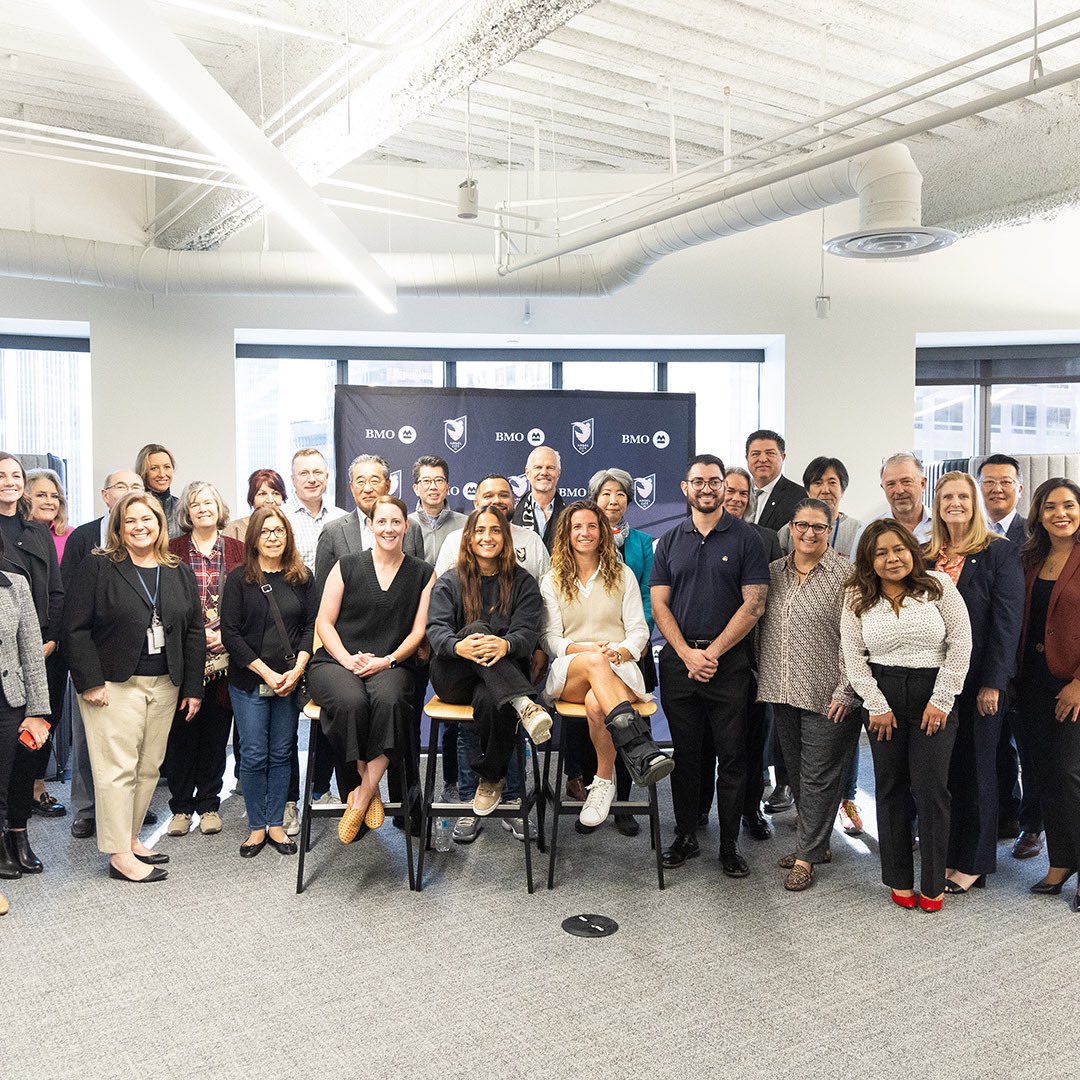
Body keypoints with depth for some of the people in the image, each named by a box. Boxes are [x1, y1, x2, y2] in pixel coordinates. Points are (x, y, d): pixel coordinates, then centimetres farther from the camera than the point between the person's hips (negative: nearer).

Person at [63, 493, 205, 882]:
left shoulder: (180, 573, 10)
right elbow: (76, 628, -7)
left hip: (164, 685, 5)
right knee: (118, 768, -4)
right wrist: (90, 682, -13)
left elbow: (195, 633, 11)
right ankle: (120, 855, 4)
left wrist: (193, 687, 6)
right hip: (114, 685, -5)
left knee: (150, 767, 9)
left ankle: (131, 837, 24)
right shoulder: (97, 568, -3)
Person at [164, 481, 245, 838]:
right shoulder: (172, 551, 4)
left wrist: (225, 634, -8)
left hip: (225, 657, 1)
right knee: (182, 731, 4)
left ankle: (209, 804, 20)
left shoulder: (239, 551, 7)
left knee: (216, 732, 7)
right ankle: (181, 806, 17)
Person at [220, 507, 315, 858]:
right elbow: (230, 634, -6)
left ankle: (276, 824, 20)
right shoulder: (239, 579, -2)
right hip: (249, 682, -2)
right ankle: (256, 827, 16)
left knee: (281, 754, 9)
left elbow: (311, 626, 4)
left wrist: (297, 669, -10)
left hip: (290, 680, 2)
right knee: (254, 755, 2)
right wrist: (267, 673, -12)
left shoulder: (302, 578, 5)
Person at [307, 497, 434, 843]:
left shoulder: (422, 573, 11)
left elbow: (419, 630, 6)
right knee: (351, 701, -34)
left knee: (389, 699, -36)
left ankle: (362, 796, -24)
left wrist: (387, 661, -10)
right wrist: (348, 659, -10)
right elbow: (324, 622, 7)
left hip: (391, 665, 0)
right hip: (336, 660, 0)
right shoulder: (347, 566, 10)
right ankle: (369, 786, -13)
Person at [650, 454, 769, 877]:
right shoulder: (670, 541, 10)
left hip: (728, 662, -2)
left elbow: (754, 605, -6)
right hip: (678, 660, 3)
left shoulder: (745, 538, 1)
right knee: (684, 753, 9)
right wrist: (688, 653, -8)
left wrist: (712, 652, -11)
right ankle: (685, 837, 20)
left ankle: (729, 845, 13)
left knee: (731, 756, 2)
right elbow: (659, 605, 5)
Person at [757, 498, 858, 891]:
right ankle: (816, 842, 29)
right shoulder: (773, 572, 10)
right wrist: (763, 675, 11)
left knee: (818, 774, 1)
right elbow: (761, 629, 17)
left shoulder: (845, 574, -7)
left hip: (826, 696, -6)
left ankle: (806, 856, 11)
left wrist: (845, 692, -14)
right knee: (797, 770, 14)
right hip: (783, 692, 6)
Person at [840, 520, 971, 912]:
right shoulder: (857, 599, 3)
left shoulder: (938, 585, -2)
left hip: (934, 695, -2)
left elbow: (960, 643, -4)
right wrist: (876, 705, -4)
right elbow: (853, 657, 2)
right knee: (891, 787, 8)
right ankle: (899, 879, 19)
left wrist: (941, 699, -8)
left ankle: (933, 883, 11)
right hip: (883, 698, 2)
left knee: (930, 788, -3)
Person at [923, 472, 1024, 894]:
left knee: (975, 768, 6)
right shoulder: (927, 556, 10)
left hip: (978, 681, -4)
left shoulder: (1000, 552, -3)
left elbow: (1007, 621, -9)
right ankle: (943, 854, 22)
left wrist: (992, 682, -14)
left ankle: (972, 863, 18)